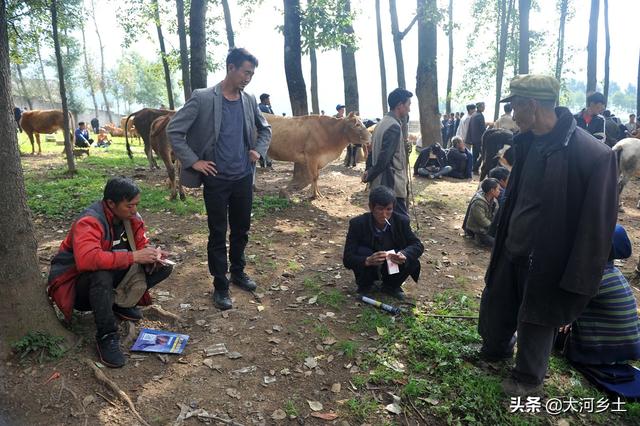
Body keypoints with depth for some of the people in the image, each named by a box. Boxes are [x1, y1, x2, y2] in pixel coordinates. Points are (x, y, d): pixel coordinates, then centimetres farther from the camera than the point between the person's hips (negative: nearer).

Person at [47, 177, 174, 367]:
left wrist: (152, 254, -23)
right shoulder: (90, 222, -28)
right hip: (74, 279, -6)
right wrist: (132, 257, -42)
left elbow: (142, 244, 1)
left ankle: (120, 303, 4)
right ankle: (106, 336, -23)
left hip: (112, 272, 6)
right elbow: (86, 259, -44)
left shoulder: (131, 216, -8)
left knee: (163, 267, -9)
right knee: (102, 276, -41)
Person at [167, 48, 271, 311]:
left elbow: (265, 128, 21)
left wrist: (258, 151, 6)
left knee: (241, 230, 15)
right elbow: (174, 131, -9)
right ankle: (220, 286, 17)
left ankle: (238, 272, 36)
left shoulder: (249, 100, 5)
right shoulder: (202, 98, -10)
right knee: (218, 234, 5)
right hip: (216, 180, -4)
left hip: (244, 178, 5)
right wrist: (193, 161, -12)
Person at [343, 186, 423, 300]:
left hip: (391, 267, 2)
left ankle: (391, 285, 5)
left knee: (413, 262, -24)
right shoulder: (357, 224, -25)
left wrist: (404, 254, -37)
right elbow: (347, 259, -27)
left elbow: (418, 245, -13)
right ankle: (365, 285, -3)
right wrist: (367, 261, -49)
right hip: (368, 264, -2)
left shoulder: (401, 221, -18)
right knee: (362, 252, -32)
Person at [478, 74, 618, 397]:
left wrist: (577, 278, -17)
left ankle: (528, 379, 40)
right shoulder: (528, 141, 0)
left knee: (536, 319, 14)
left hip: (546, 258, -7)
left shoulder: (592, 154, -24)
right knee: (495, 304, 23)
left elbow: (597, 222, -21)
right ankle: (495, 349, 52)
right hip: (513, 247, 7)